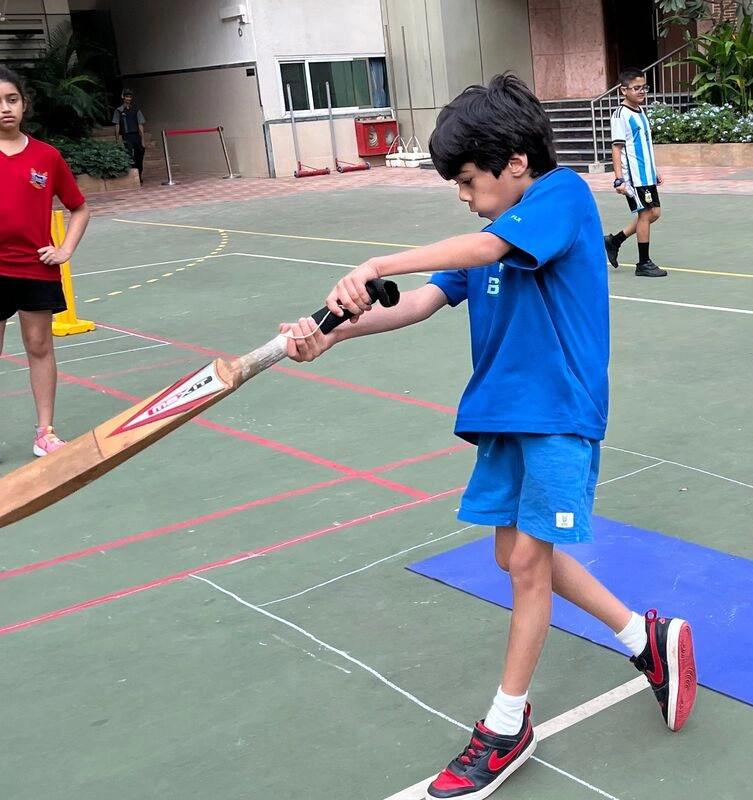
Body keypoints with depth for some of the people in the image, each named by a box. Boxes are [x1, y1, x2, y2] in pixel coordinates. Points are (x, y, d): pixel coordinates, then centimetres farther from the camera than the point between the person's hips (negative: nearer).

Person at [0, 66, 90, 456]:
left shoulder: (46, 156, 1)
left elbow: (80, 209, 9)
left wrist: (65, 249, -2)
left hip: (37, 267, 1)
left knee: (40, 346, 7)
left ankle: (45, 432, 17)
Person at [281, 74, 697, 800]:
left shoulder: (565, 195, -13)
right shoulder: (486, 236, 8)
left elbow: (485, 250, -30)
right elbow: (424, 300, -1)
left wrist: (378, 265, -37)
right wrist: (335, 331, -14)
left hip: (558, 412, -8)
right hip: (502, 413, 8)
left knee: (528, 560, -1)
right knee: (518, 554, 12)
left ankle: (507, 727, 15)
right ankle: (647, 638, 31)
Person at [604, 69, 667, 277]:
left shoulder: (640, 111, 13)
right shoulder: (621, 115, -12)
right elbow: (617, 148, -16)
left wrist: (654, 171, 23)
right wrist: (619, 179, -23)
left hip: (647, 174, 9)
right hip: (633, 175, -9)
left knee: (654, 212, 11)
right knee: (645, 214, -3)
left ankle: (614, 241, 21)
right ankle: (644, 264, 7)